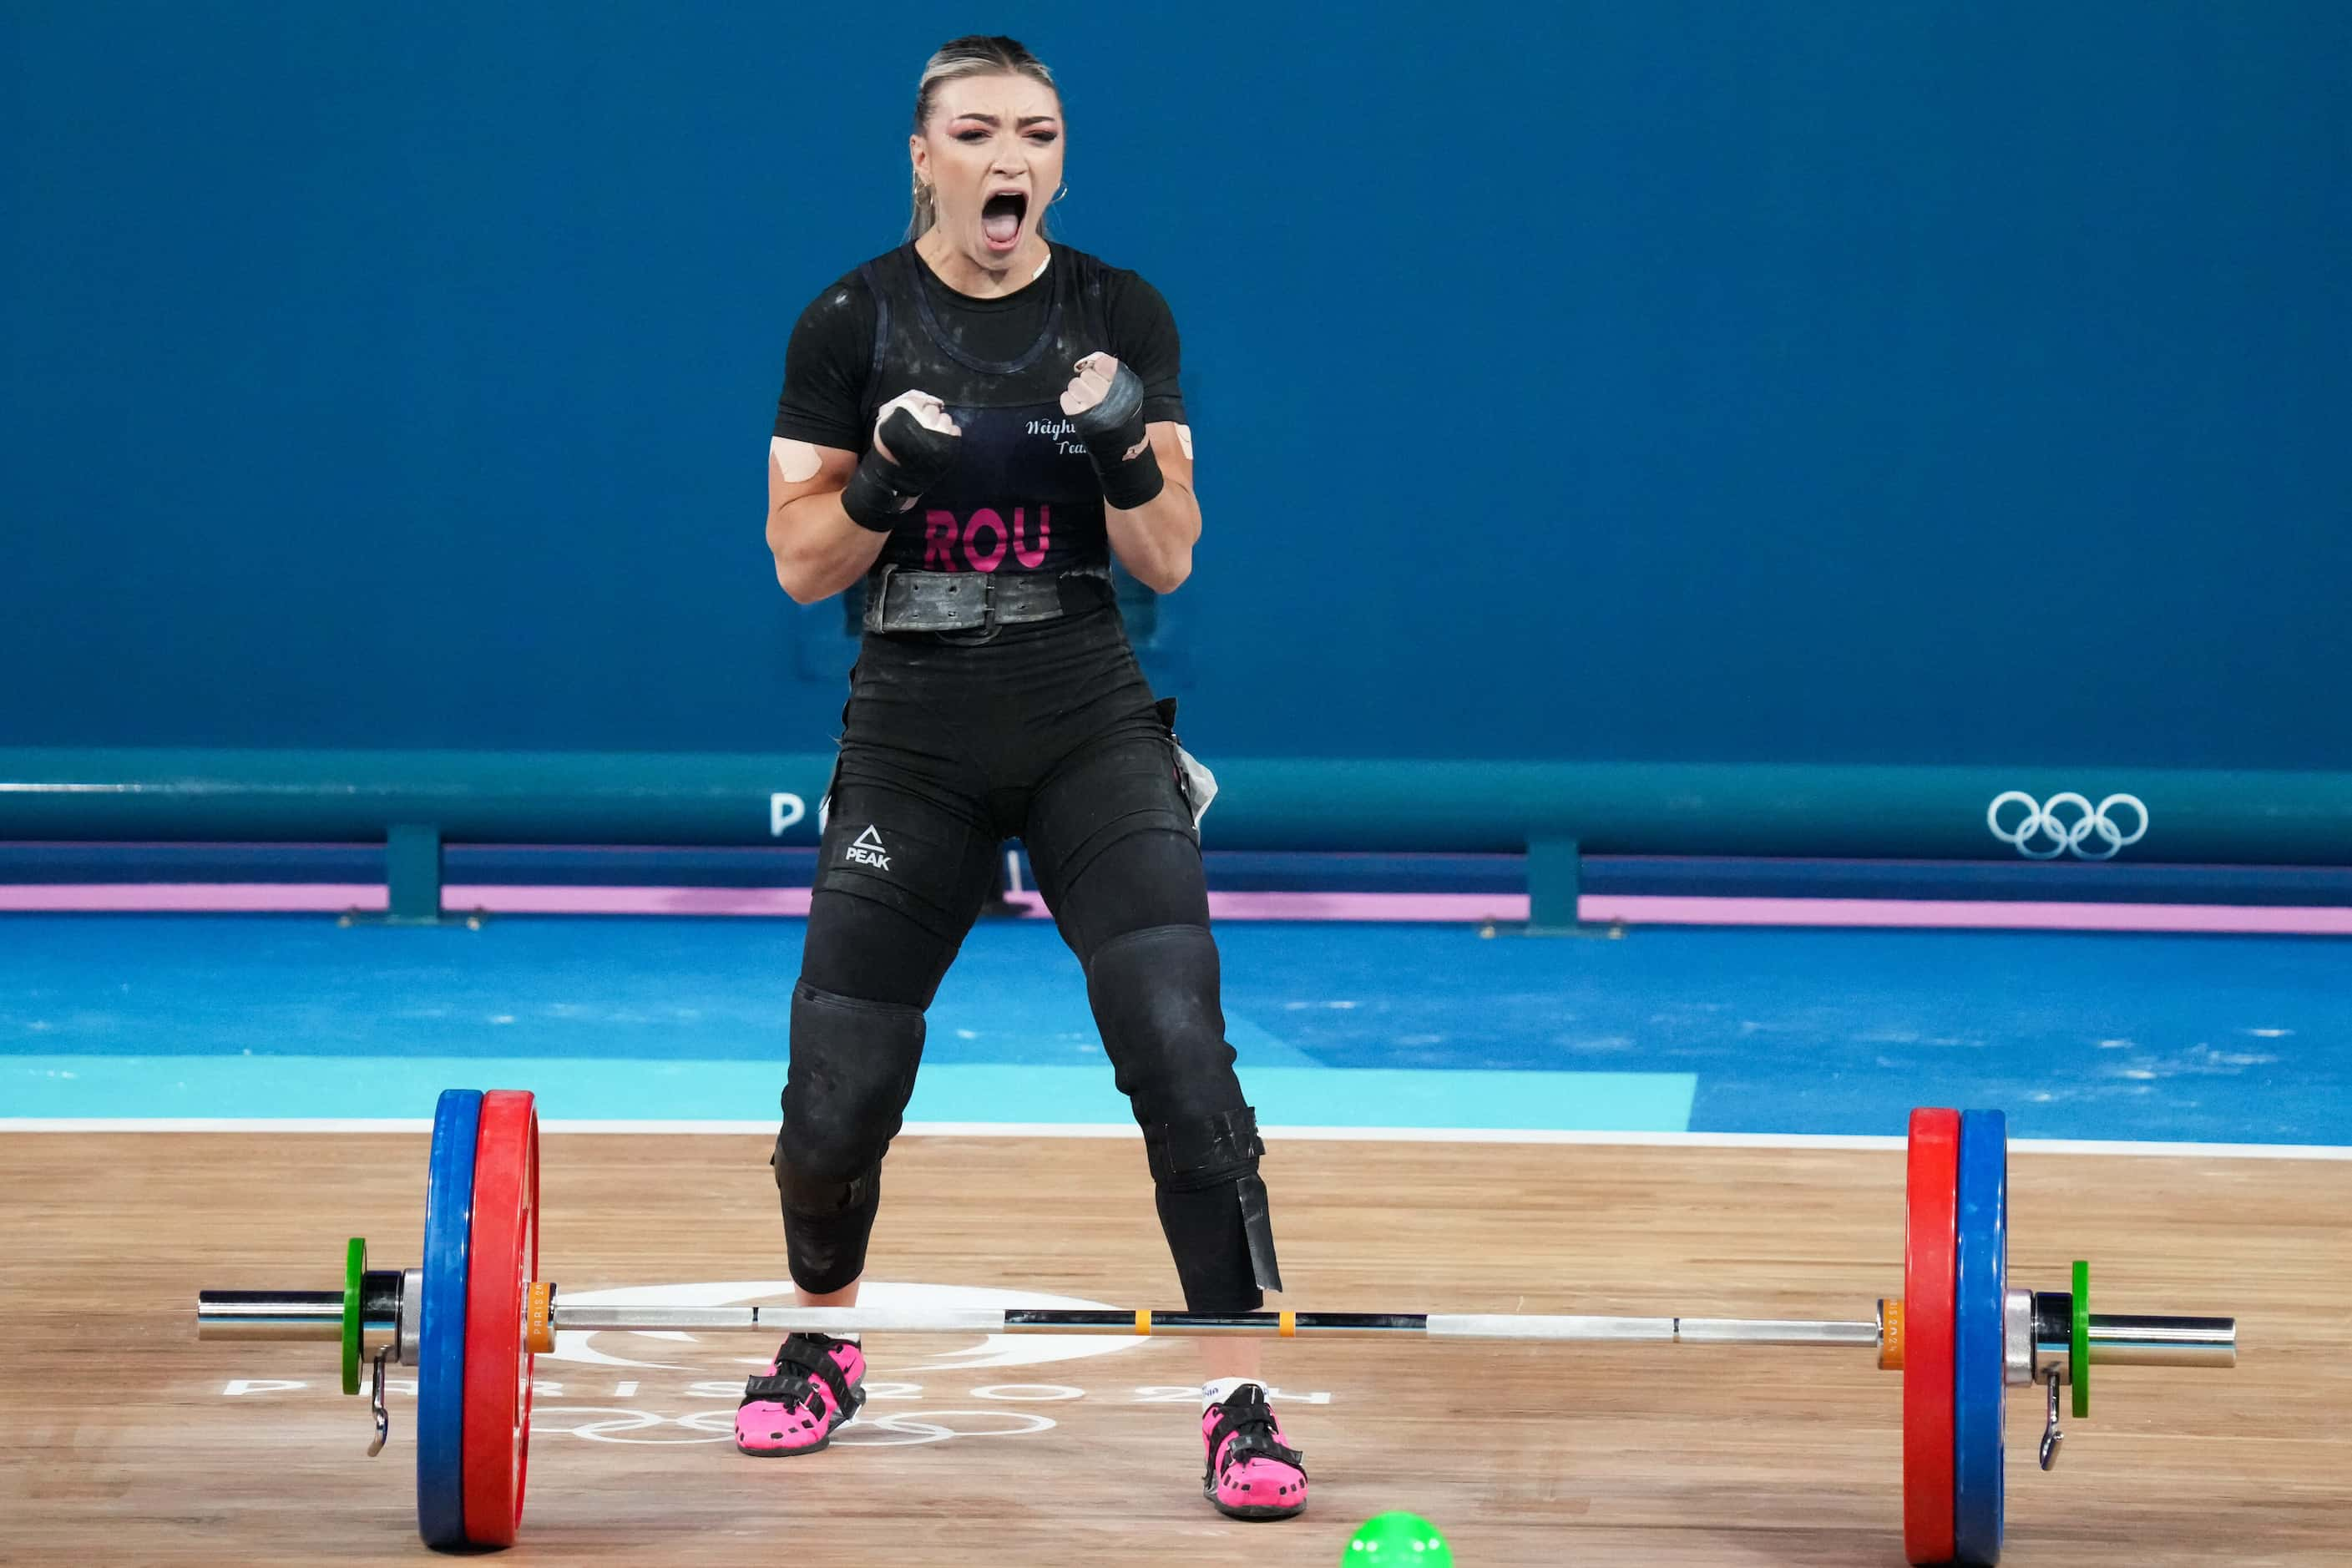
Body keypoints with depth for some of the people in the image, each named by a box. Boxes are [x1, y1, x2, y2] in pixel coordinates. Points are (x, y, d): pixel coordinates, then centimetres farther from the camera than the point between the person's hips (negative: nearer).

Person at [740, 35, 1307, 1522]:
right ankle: (824, 1346, 29)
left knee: (1180, 1049, -16)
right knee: (837, 1092, -1)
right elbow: (801, 563, -2)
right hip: (912, 742, 0)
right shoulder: (852, 324, -2)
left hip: (1092, 730, 0)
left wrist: (1129, 456, -21)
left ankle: (1242, 1403, -10)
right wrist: (886, 480, -22)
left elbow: (1169, 562, -1)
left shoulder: (1123, 316, 0)